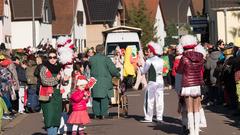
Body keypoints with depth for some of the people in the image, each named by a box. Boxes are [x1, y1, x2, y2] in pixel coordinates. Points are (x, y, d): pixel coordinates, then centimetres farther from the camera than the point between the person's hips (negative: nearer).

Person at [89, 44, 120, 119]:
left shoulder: (91, 59, 3)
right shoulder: (106, 59, -9)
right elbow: (113, 69, -6)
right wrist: (118, 74, 11)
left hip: (94, 81, 4)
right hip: (104, 81, -4)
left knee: (95, 97, 10)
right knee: (104, 97, 1)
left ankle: (96, 113, 11)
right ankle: (103, 113, -1)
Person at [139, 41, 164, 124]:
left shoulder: (149, 61, -10)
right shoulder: (161, 60, 8)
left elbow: (143, 71, -5)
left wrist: (140, 66, 15)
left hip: (152, 82, -6)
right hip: (160, 81, 6)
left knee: (149, 100, 1)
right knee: (159, 100, 7)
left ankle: (148, 118, 3)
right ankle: (159, 118, 7)